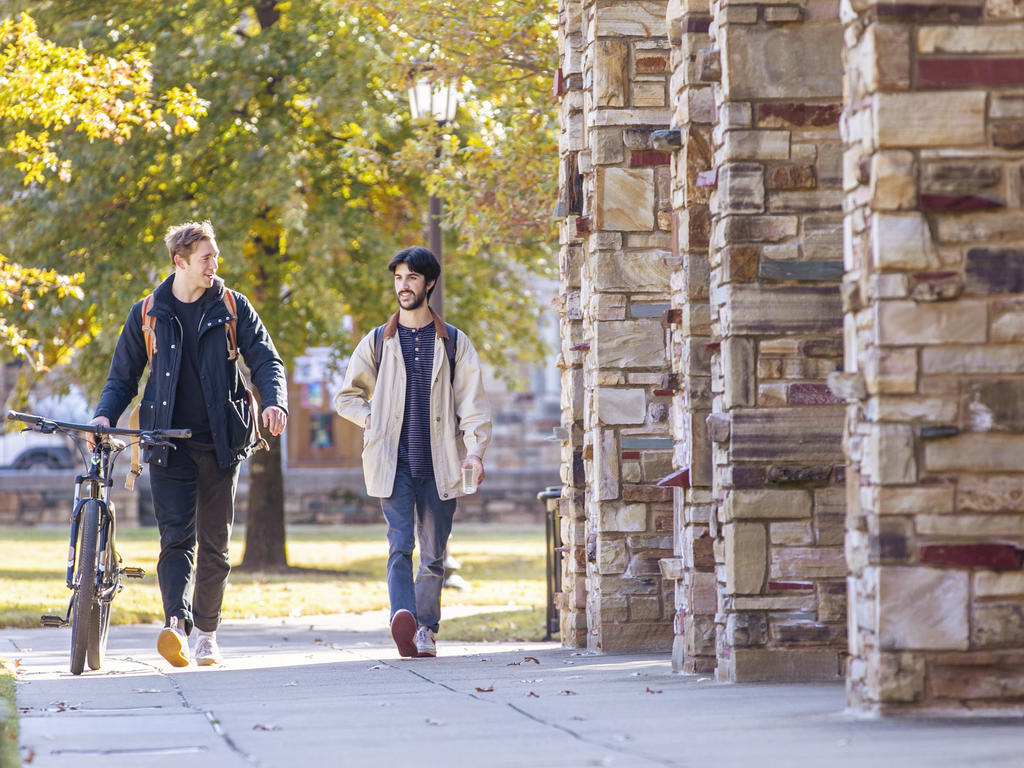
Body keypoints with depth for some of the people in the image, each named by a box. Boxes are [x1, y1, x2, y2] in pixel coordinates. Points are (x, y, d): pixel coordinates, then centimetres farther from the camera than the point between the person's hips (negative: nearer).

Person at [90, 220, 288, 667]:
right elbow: (123, 377, 14)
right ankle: (176, 624, -30)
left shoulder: (232, 307, 6)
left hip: (220, 441, 1)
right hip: (169, 442, -1)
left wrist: (274, 401, -17)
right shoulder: (147, 314, 8)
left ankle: (206, 633, 18)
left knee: (215, 542, 6)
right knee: (175, 535, -15)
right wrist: (105, 414, -5)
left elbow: (265, 361, 3)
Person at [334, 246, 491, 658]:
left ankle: (426, 629, 16)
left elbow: (472, 402, 4)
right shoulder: (378, 342, 11)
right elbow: (346, 396, 20)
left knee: (434, 554, 4)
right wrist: (374, 422, 3)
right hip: (394, 462, -1)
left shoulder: (453, 343, 10)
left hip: (439, 463, 1)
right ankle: (403, 619, -33)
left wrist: (475, 450, -10)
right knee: (400, 545, -16)